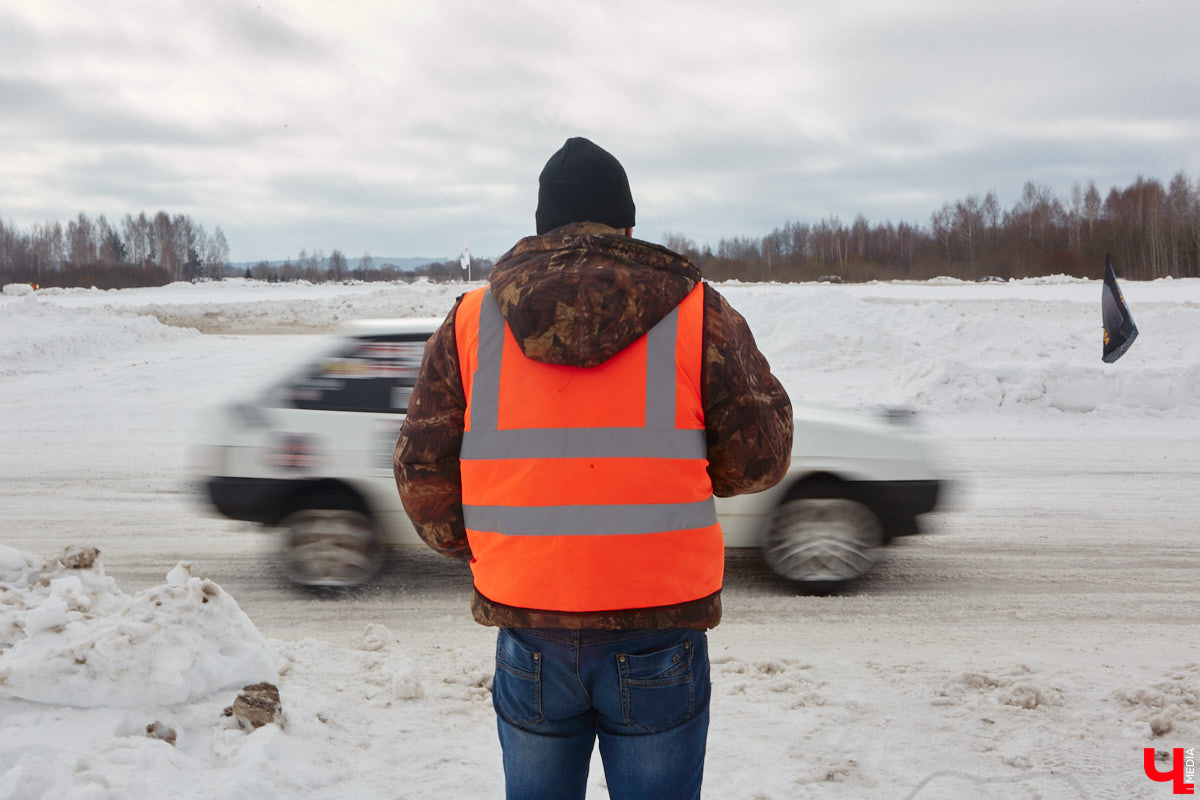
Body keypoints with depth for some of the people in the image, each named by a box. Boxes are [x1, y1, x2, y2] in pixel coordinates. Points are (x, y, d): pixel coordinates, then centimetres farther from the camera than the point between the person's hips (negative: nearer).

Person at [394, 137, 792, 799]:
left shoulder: (471, 319, 3)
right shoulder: (697, 311, -2)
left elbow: (421, 470, 3)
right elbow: (759, 454, 0)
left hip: (527, 625, 2)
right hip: (659, 625, -1)